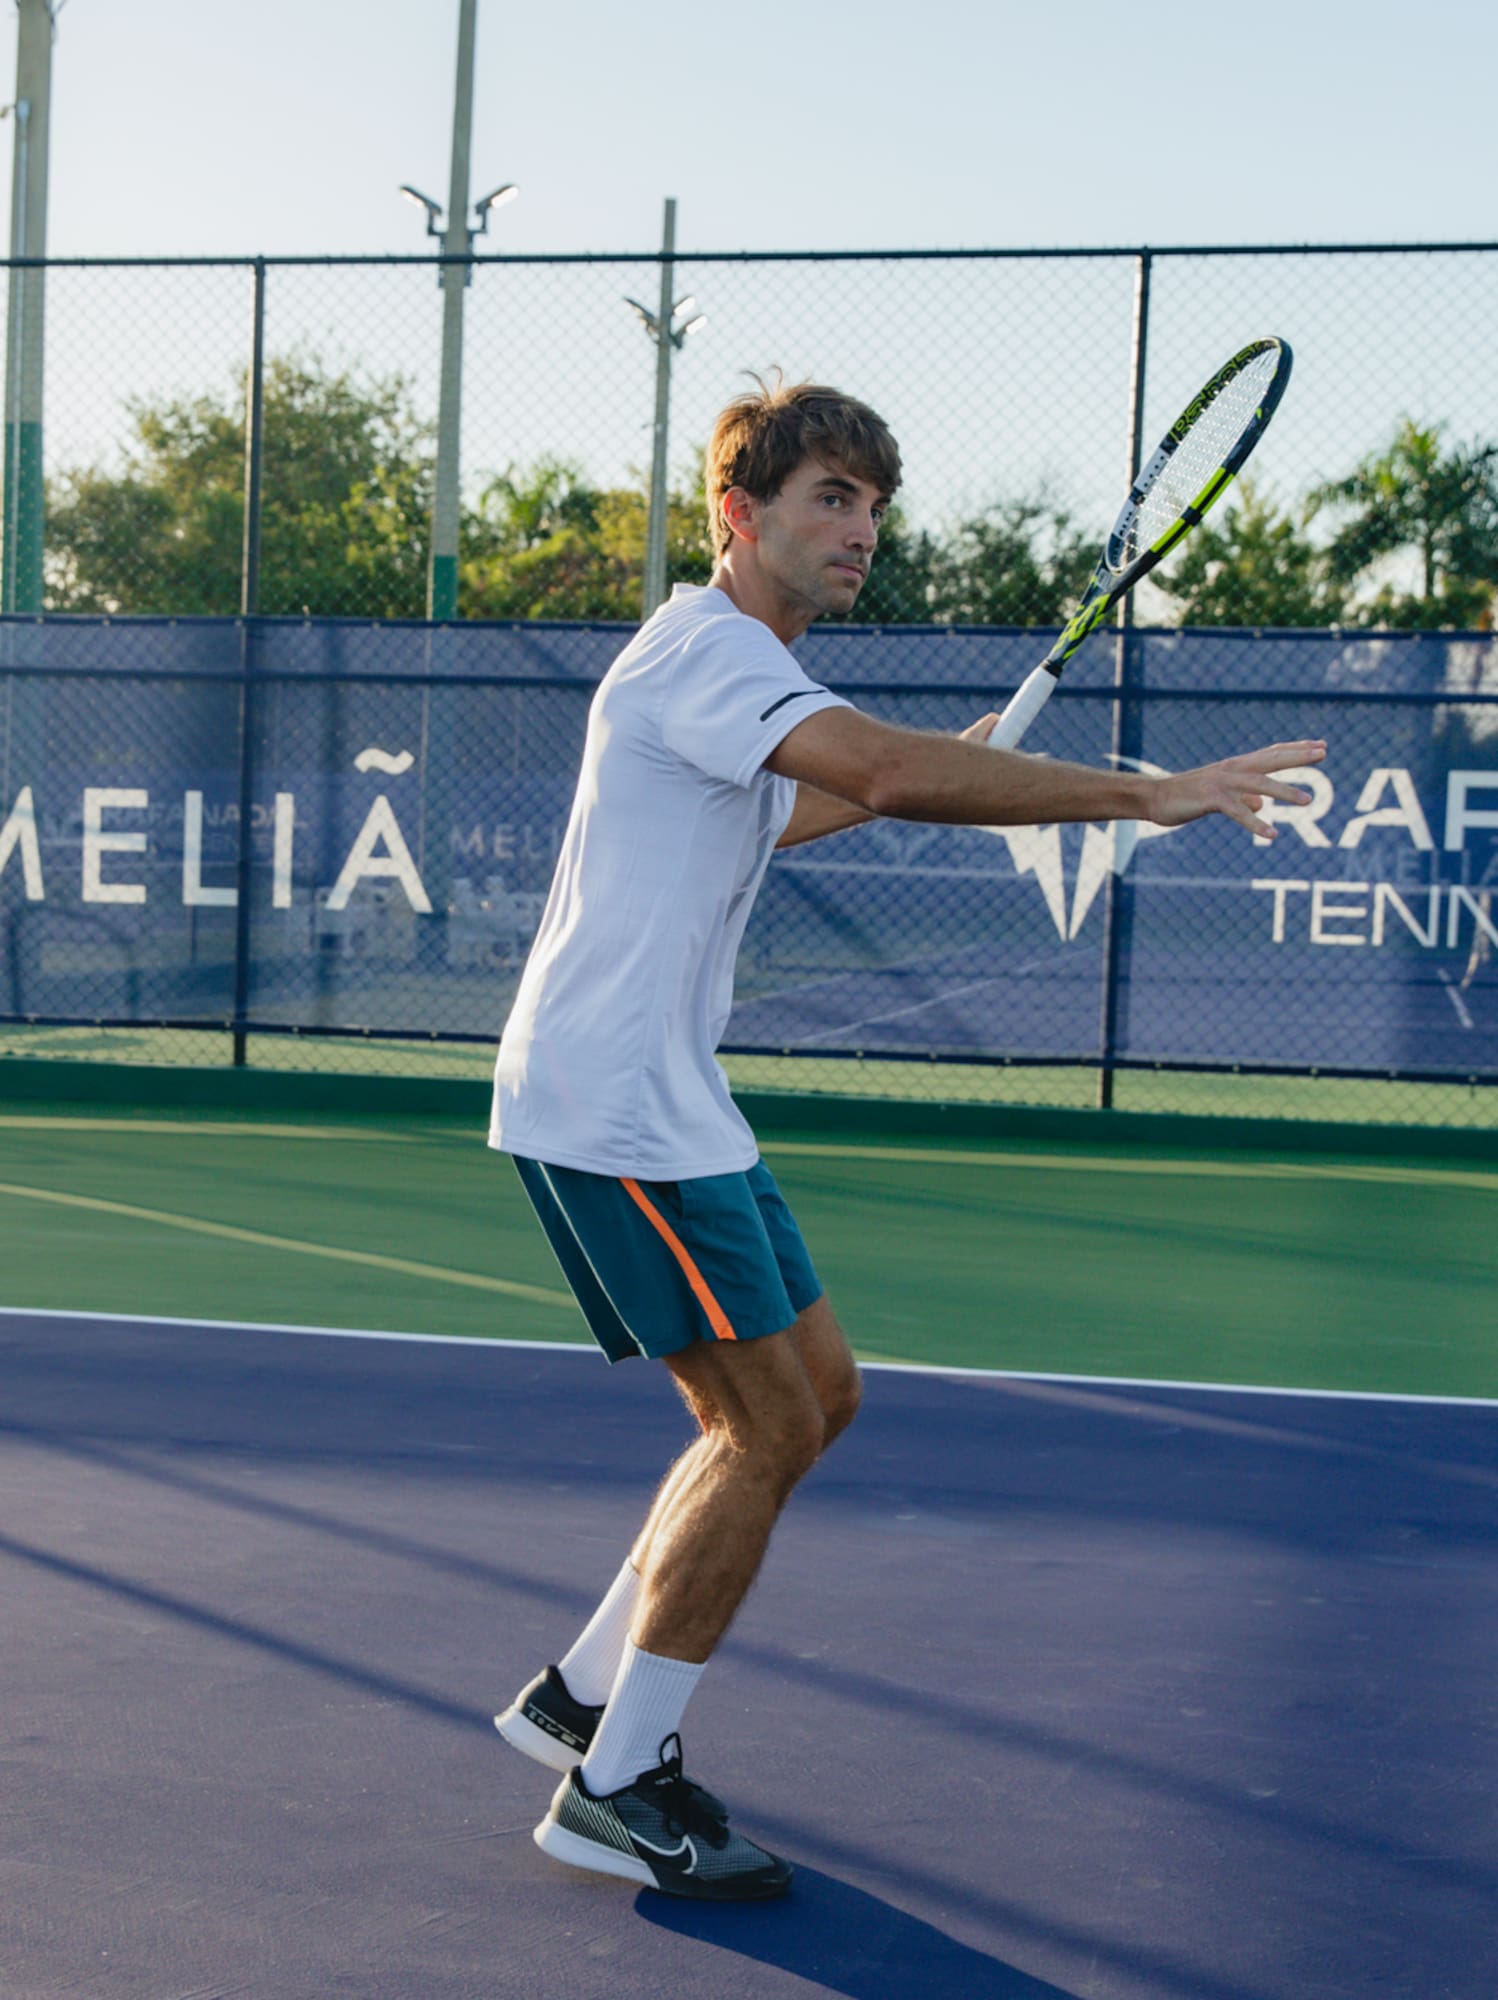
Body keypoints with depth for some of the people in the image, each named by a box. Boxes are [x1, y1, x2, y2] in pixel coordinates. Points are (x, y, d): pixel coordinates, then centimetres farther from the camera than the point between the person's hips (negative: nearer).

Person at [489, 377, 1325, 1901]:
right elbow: (885, 769, -33)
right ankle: (617, 1791, 3)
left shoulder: (736, 666, 18)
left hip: (667, 1104, 10)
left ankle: (584, 1696, 20)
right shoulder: (703, 646, -15)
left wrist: (934, 778, 33)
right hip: (610, 1107, -10)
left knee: (814, 1395, 12)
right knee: (765, 1430, -8)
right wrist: (1144, 792, -34)